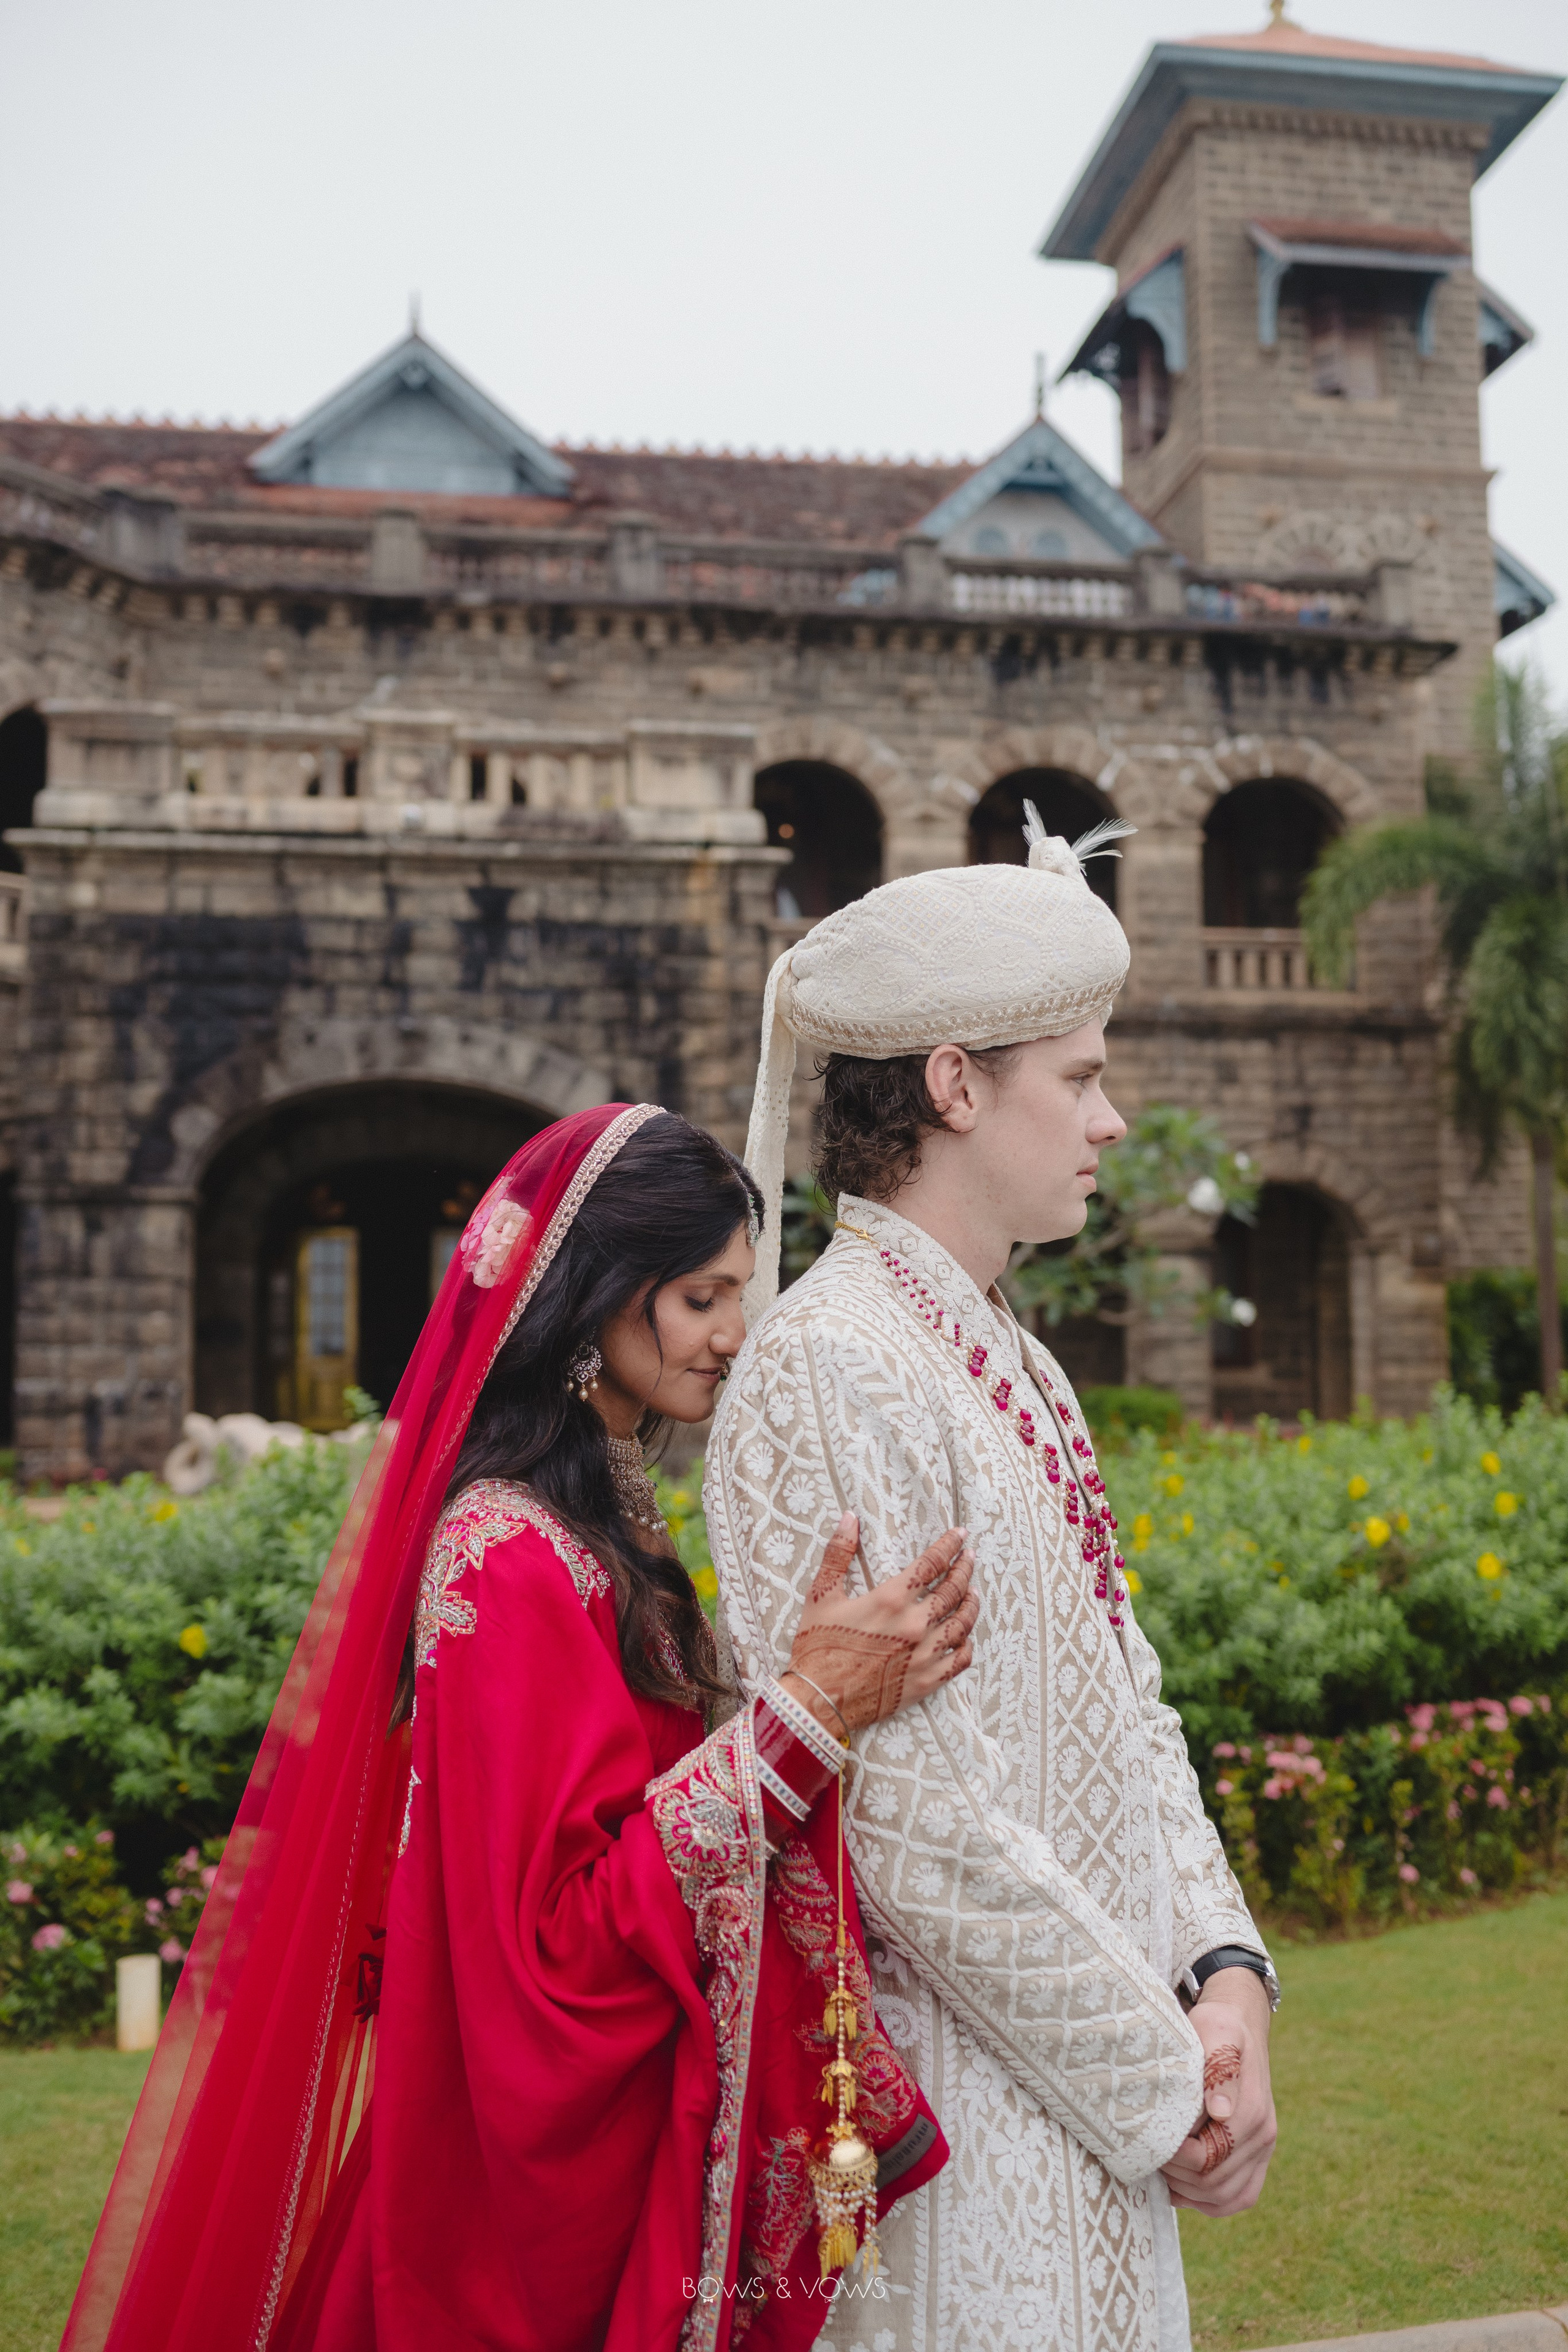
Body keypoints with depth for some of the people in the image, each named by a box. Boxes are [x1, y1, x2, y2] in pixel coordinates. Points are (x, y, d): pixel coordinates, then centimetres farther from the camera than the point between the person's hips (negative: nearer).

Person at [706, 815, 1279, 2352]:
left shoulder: (1021, 1370, 9)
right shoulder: (827, 1372, -20)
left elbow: (1126, 1705, 11)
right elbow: (913, 1817, -23)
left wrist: (1223, 1972, -3)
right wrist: (1165, 2082, -14)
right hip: (960, 2110, -8)